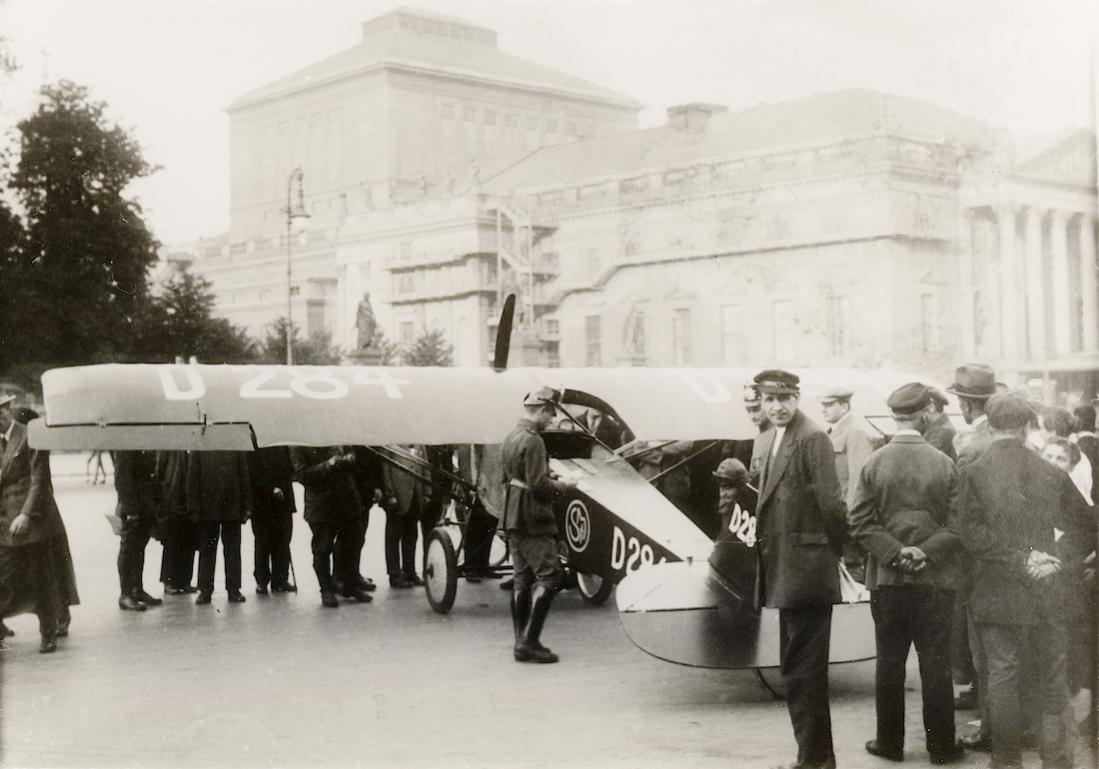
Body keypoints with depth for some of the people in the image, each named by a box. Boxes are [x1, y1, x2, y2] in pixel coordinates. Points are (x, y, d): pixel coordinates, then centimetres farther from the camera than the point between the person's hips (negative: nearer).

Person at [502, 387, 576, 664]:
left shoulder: (511, 437, 13)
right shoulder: (532, 440, -17)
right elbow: (538, 485, -21)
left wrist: (550, 479, 18)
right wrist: (562, 485, -5)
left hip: (513, 519, 10)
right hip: (533, 520, -10)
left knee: (522, 579, 11)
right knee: (549, 576, -7)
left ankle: (521, 642, 13)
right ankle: (530, 641, -10)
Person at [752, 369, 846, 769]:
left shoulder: (813, 438, -15)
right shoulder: (767, 439, 14)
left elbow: (831, 502, -18)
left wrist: (835, 550, -7)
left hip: (806, 568, -10)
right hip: (783, 568, 10)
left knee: (803, 669, -4)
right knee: (797, 668, 17)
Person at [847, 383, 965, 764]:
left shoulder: (873, 463, -4)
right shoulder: (944, 464, -7)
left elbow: (859, 522, -8)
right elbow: (958, 523, -10)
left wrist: (895, 552, -8)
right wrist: (927, 551, -9)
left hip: (887, 578, 1)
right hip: (935, 579, -1)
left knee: (890, 664, 9)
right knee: (936, 664, 6)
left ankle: (890, 742, 16)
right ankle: (941, 746, 12)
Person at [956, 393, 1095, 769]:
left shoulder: (974, 472, -8)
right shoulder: (1052, 473, -1)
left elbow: (972, 533, -14)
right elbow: (1083, 527, 5)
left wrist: (1019, 559, -12)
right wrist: (1057, 555, 11)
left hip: (998, 594, -2)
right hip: (1048, 595, 2)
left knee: (1002, 674, 7)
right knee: (1052, 671, 14)